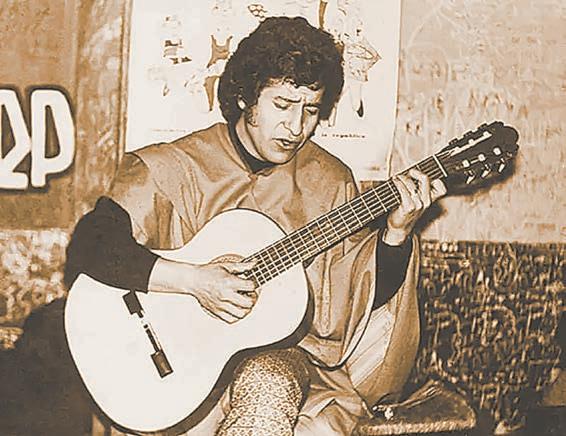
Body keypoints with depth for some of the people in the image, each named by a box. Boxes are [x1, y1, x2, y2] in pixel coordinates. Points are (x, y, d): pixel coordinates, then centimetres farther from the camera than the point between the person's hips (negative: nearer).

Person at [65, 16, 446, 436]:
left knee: (269, 389, -32)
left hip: (285, 352, 2)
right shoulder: (174, 169, -5)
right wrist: (193, 280, -23)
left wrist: (396, 232, -11)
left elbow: (361, 302, 6)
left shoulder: (331, 183, 4)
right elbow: (88, 247, -16)